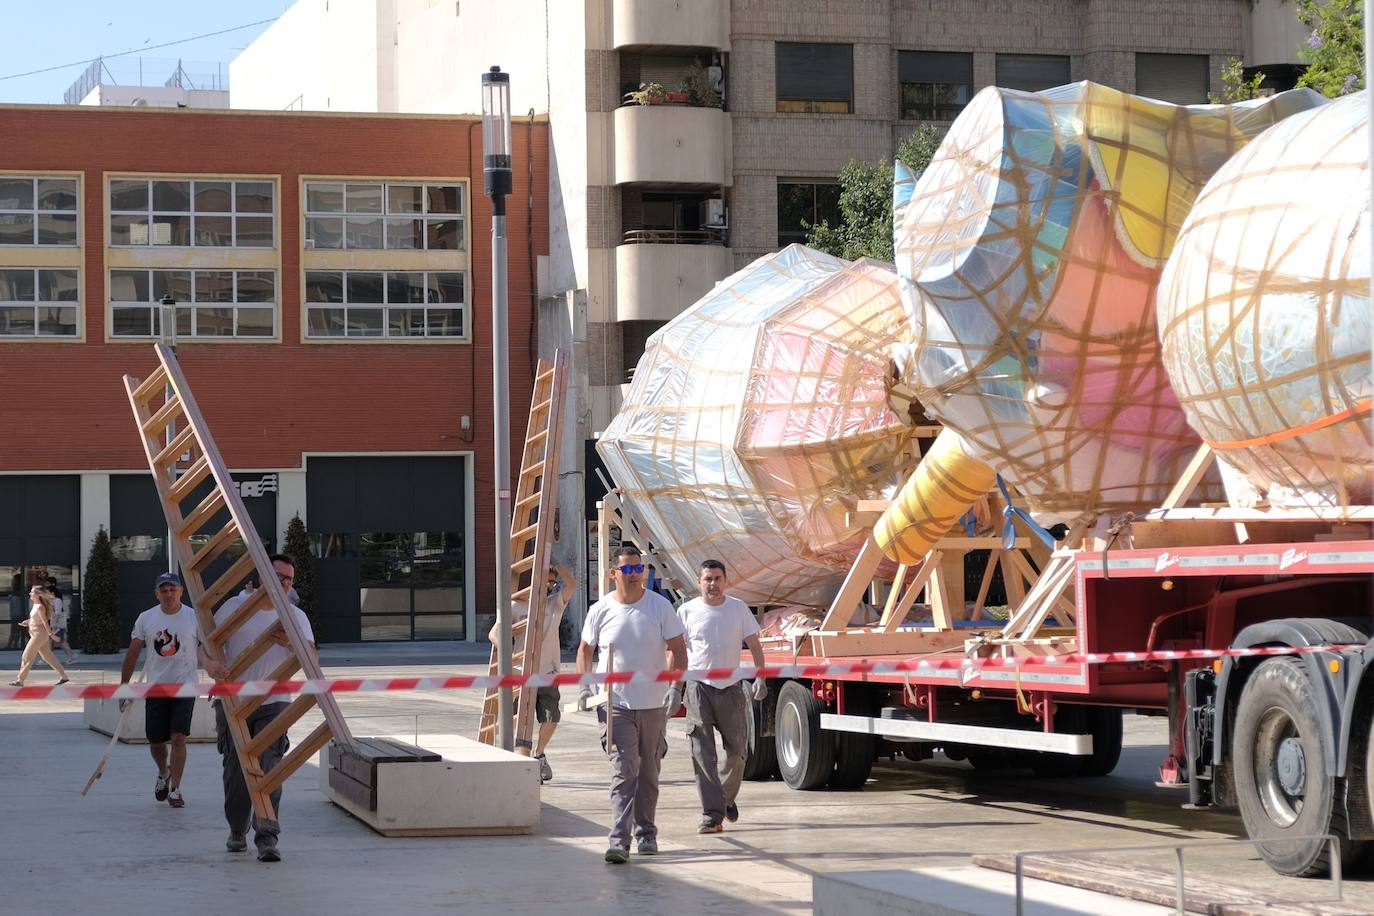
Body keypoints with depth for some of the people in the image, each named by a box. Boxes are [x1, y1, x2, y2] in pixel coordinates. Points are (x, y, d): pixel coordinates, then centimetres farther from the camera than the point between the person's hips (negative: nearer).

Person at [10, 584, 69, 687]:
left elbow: (45, 621, -20)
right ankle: (63, 676, 16)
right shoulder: (35, 605, 10)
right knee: (48, 656, 13)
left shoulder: (40, 607, -18)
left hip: (39, 635, -10)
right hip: (36, 635, 10)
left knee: (27, 657, -5)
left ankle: (20, 680, 1)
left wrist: (51, 634, -21)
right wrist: (27, 622, 10)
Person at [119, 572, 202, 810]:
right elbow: (133, 653, 8)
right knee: (155, 741, 7)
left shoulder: (194, 618, -5)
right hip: (155, 688, 3)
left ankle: (175, 790, -4)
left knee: (178, 738, -13)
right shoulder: (146, 618, 2)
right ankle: (164, 774, 38)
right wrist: (124, 687, 7)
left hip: (185, 686, -2)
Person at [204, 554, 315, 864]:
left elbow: (311, 657, -10)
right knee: (235, 772, 7)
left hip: (273, 703, -1)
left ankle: (267, 838, -16)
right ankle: (237, 830, 27)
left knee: (269, 771, -14)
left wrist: (293, 643, -32)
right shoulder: (234, 607, 1)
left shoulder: (295, 616, 3)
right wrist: (210, 664, -23)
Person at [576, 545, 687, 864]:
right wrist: (584, 686, -1)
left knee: (649, 773, 13)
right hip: (616, 705, -2)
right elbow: (585, 649, 12)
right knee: (623, 772, -12)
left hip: (654, 705, 2)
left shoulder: (660, 607, -1)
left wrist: (676, 687, -11)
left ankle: (646, 833, 27)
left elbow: (678, 649, 1)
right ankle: (619, 840, -17)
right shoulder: (600, 610, 0)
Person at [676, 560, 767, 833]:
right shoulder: (687, 611, 1)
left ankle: (727, 797, 33)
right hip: (699, 687, -2)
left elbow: (754, 645, 9)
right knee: (703, 754, -10)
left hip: (732, 687, 2)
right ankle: (712, 813, -11)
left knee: (737, 749, 8)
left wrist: (760, 678, -3)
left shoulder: (738, 608, 5)